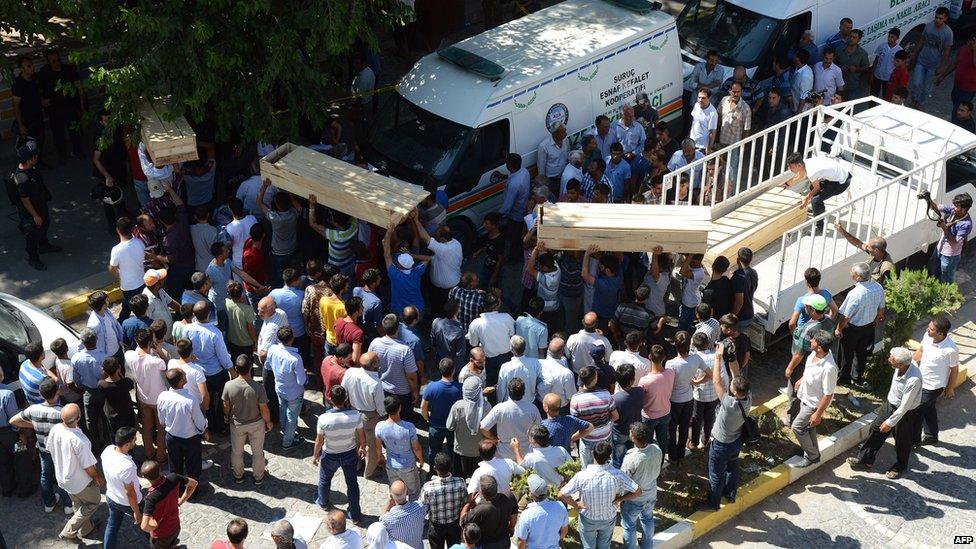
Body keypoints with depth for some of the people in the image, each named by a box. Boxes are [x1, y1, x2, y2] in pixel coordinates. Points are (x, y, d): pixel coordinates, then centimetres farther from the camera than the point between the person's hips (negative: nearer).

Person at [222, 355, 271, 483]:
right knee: (257, 452, 22)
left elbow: (226, 406, -8)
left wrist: (227, 417, 14)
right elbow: (264, 409, -19)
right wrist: (268, 422, 1)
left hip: (237, 424, 1)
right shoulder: (258, 387, -31)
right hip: (256, 424, -1)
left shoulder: (229, 386, -25)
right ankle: (258, 477, 41)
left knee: (236, 451, 25)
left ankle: (238, 476, 45)